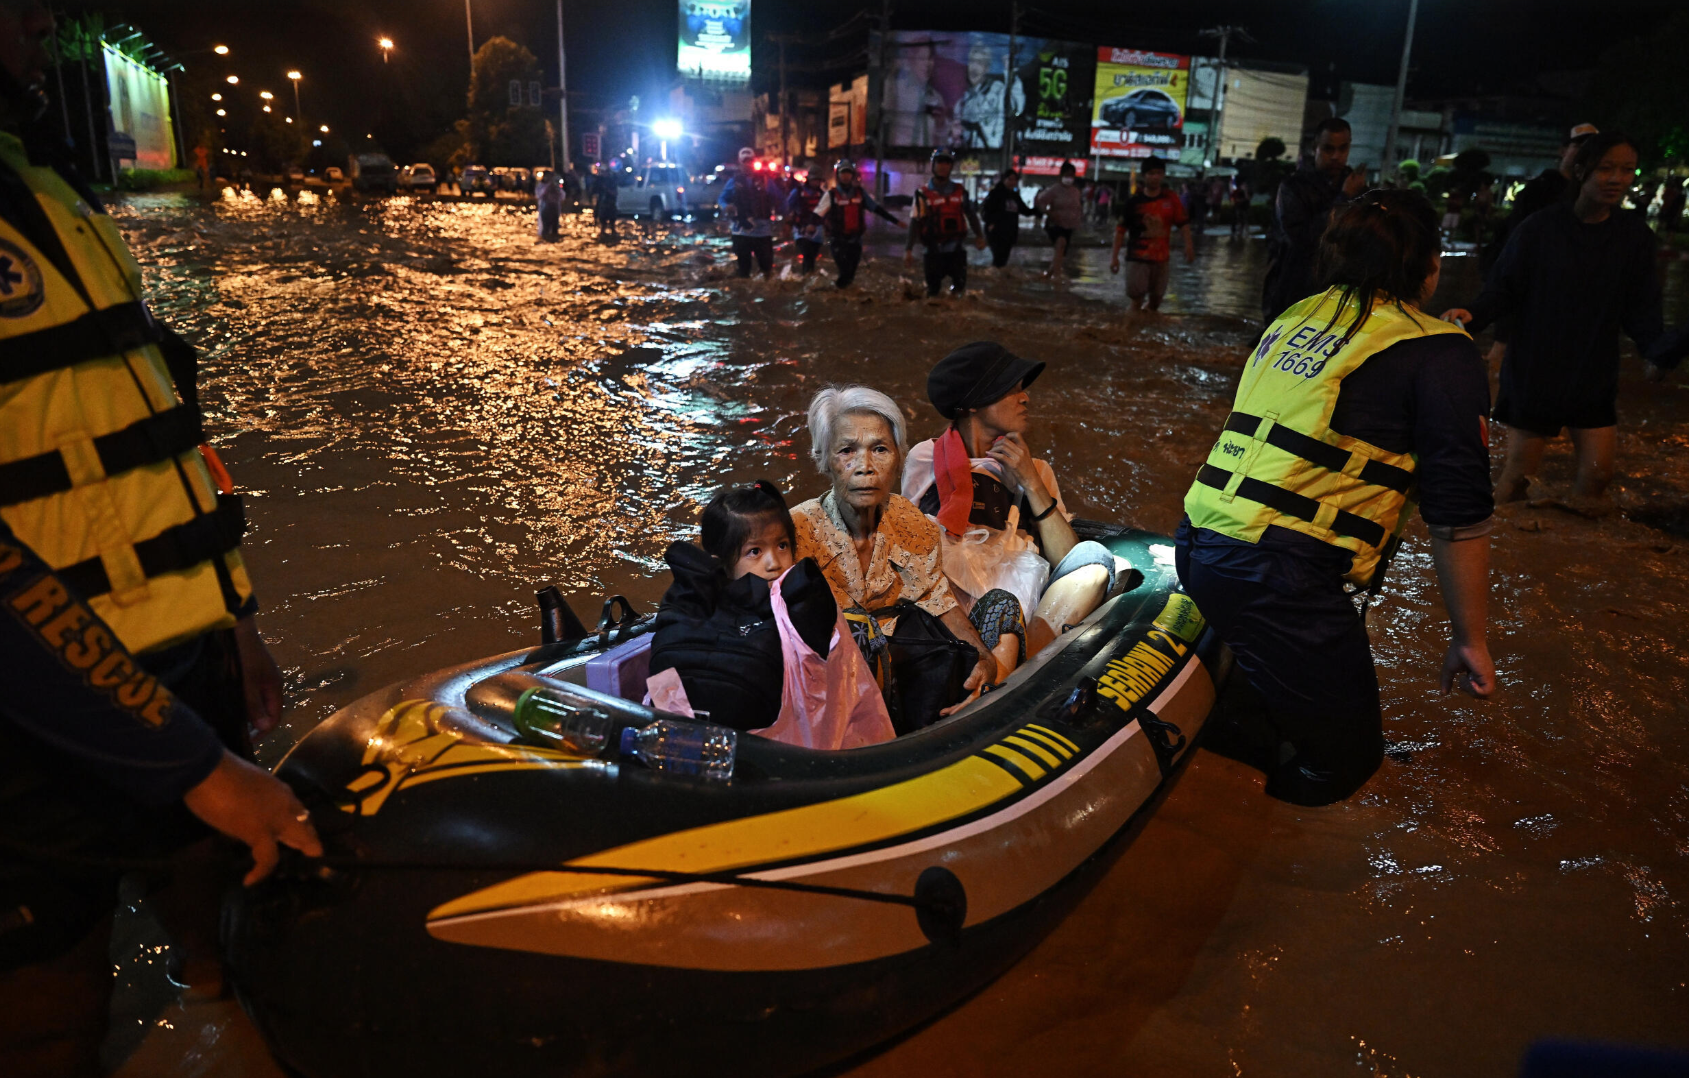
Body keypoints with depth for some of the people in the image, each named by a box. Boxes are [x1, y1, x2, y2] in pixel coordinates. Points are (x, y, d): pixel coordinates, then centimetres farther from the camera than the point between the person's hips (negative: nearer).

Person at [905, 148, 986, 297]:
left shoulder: (960, 191, 9)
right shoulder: (924, 194, -1)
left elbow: (970, 214, 13)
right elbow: (915, 222, -5)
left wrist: (979, 235, -3)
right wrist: (908, 249, -13)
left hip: (957, 248, 2)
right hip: (934, 250, -2)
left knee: (959, 287, 0)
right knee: (932, 289, 3)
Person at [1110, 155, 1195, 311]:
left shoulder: (1170, 198, 1)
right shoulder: (1133, 202, -4)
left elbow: (1183, 222, 3)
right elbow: (1121, 229, -3)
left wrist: (1189, 244, -10)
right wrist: (1114, 256, -7)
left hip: (1161, 258, 3)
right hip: (1137, 258, -3)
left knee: (1155, 300, 13)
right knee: (1137, 299, -6)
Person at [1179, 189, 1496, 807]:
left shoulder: (1296, 316, 16)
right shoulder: (1440, 354, -4)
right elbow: (1458, 515, -5)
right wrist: (1468, 639, 5)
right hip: (1278, 572, -8)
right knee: (1344, 761, 7)